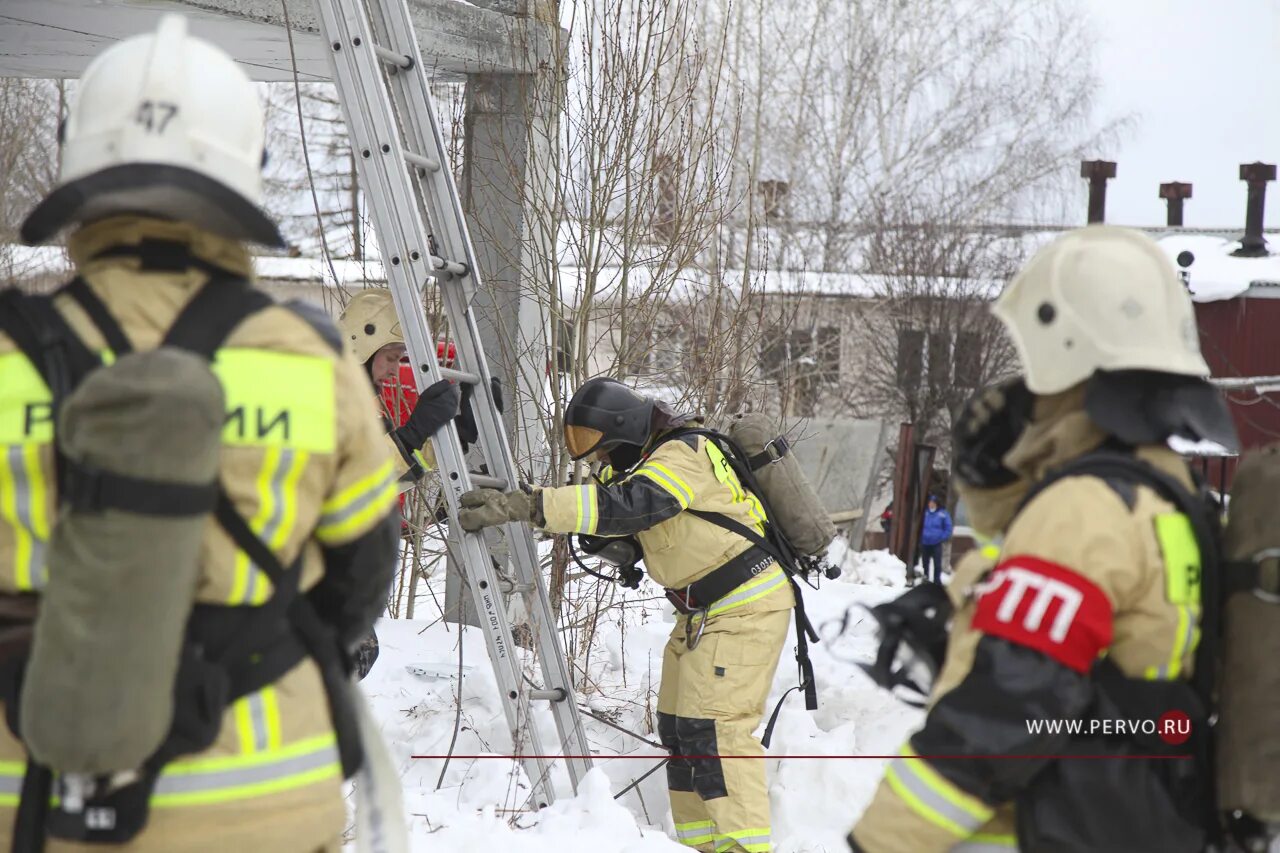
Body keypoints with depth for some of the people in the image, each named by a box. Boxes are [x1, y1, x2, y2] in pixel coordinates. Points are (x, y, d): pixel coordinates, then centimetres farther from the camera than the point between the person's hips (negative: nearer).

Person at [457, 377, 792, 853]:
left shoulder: (682, 456, -22)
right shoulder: (642, 461, 10)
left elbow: (625, 507, -37)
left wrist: (524, 506, -44)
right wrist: (509, 504, -6)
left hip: (745, 606, -10)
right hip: (703, 611, 10)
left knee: (715, 728, -15)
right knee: (679, 725, 9)